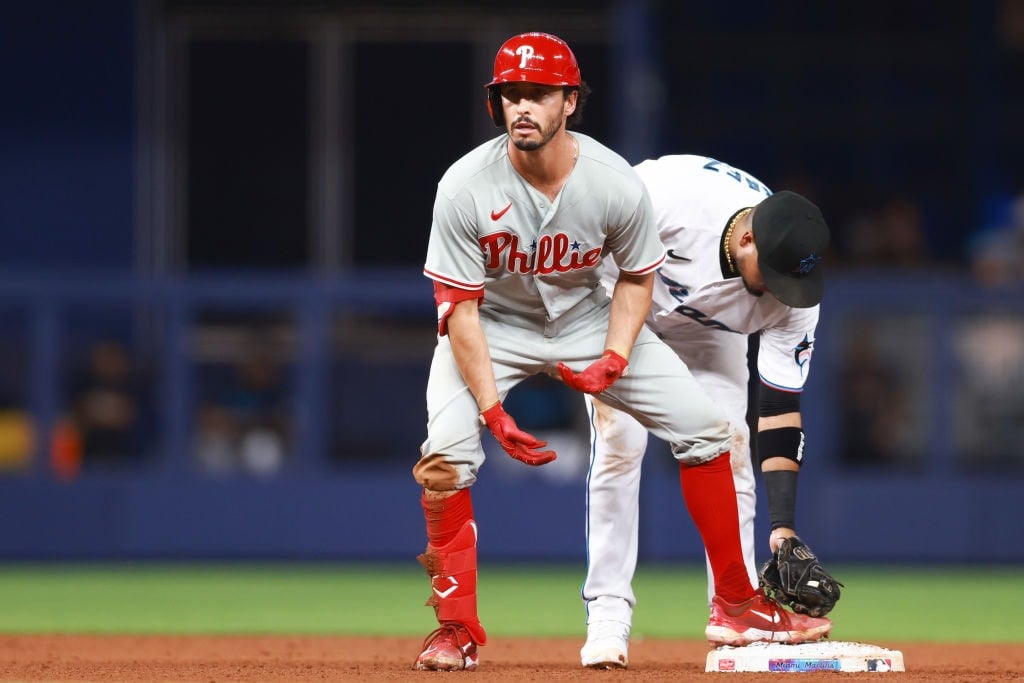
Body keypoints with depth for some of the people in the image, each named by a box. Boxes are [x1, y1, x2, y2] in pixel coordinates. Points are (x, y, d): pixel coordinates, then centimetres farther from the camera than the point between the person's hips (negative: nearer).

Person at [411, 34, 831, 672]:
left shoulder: (617, 185, -23)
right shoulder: (465, 187, -28)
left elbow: (637, 277, -5)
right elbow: (460, 306, -22)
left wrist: (614, 360, -20)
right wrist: (493, 410, -28)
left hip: (587, 319, 2)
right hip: (493, 325, -2)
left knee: (702, 425, -7)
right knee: (446, 453, -25)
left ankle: (737, 599, 7)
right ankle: (457, 628, -11)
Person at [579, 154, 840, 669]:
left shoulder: (792, 300, -29)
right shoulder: (672, 190, -41)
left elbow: (781, 410, -26)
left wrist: (784, 528, -32)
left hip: (708, 328, 3)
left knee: (729, 447, -10)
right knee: (620, 442, -15)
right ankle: (607, 615, -10)